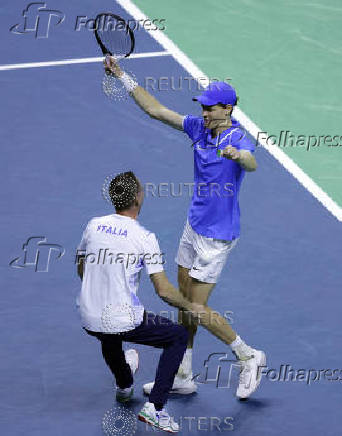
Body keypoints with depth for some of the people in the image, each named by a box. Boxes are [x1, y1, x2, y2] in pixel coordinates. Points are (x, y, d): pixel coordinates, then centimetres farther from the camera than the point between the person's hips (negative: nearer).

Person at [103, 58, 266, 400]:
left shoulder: (238, 138, -23)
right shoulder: (200, 127, -2)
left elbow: (251, 163, -45)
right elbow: (156, 110, 5)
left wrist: (237, 155, -69)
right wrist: (122, 76, 3)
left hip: (217, 236, -8)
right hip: (194, 227, 8)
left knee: (196, 310, -4)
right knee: (183, 304, 13)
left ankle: (248, 358, 16)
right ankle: (182, 378, 24)